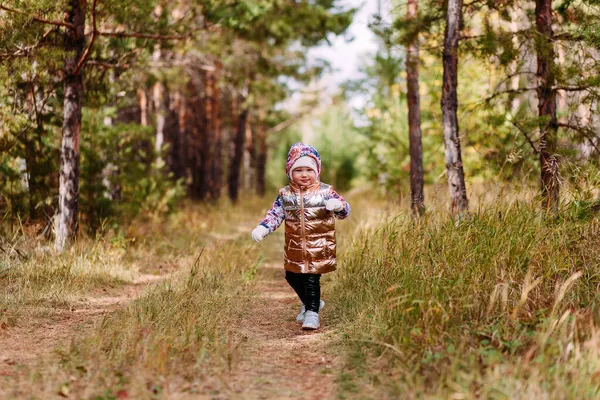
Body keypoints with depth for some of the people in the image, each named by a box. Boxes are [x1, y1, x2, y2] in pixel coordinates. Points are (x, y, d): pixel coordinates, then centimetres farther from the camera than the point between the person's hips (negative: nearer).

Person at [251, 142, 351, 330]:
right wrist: (262, 228, -11)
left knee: (311, 278, -9)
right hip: (295, 248, 5)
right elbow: (275, 214, 6)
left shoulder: (325, 192, -5)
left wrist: (338, 205, -28)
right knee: (292, 276, 15)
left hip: (318, 246, -5)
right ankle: (309, 303, 38)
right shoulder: (286, 194, 3)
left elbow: (344, 210, -3)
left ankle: (312, 312, 3)